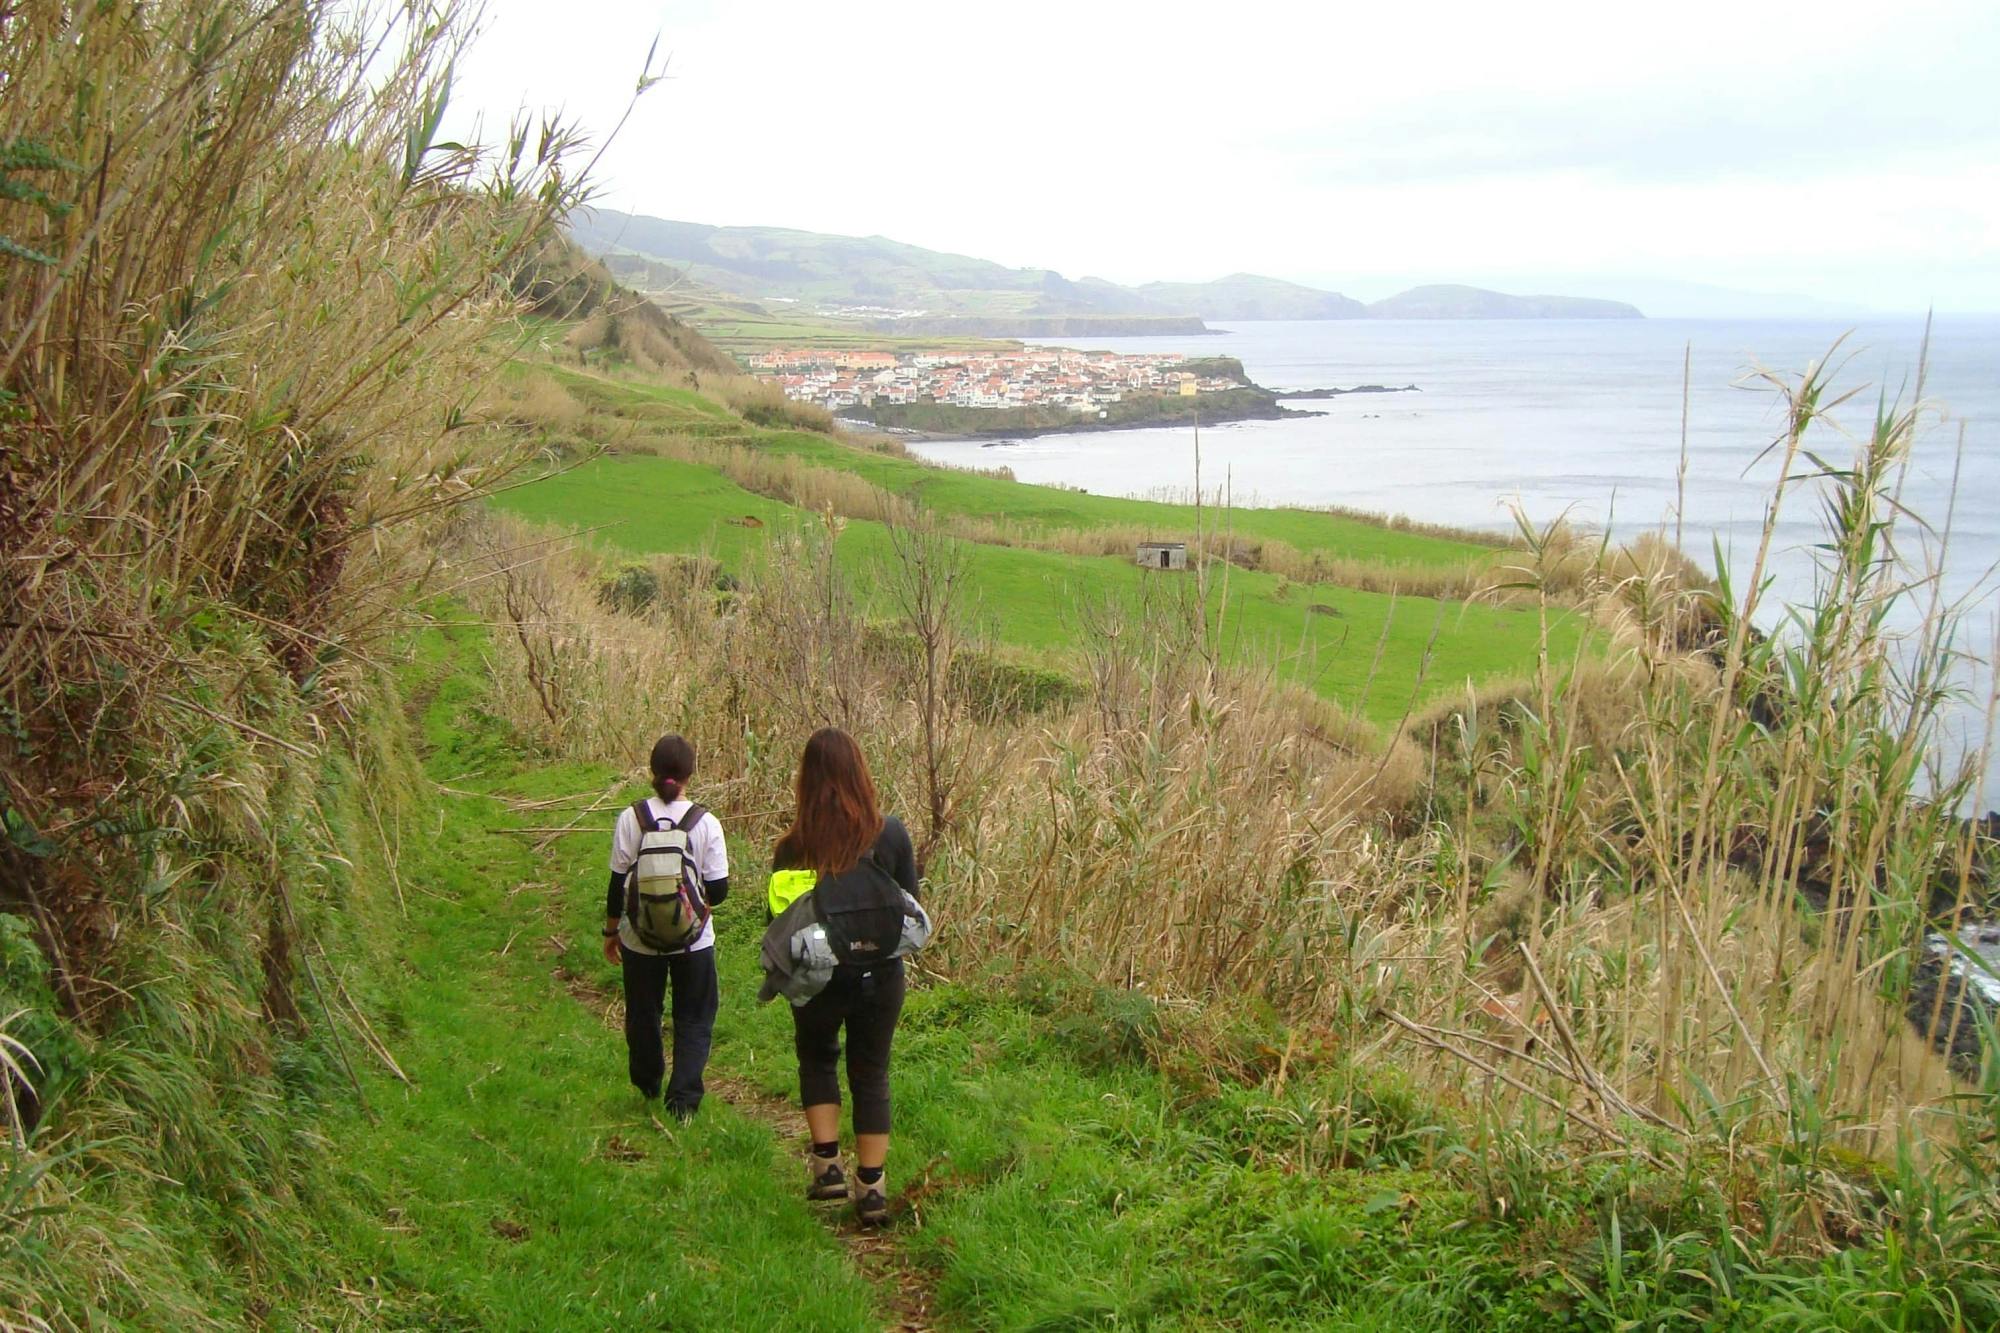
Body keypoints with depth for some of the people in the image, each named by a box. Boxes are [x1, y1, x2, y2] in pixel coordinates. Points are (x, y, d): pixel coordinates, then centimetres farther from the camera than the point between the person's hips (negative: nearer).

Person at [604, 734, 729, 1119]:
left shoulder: (631, 818, -11)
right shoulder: (706, 823, -13)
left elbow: (618, 884, -6)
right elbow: (718, 890, -9)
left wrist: (611, 931, 7)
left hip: (640, 939, 1)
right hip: (694, 941, -1)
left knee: (642, 1014, 21)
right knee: (694, 1019, 13)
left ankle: (647, 1086, 40)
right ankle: (683, 1097, 5)